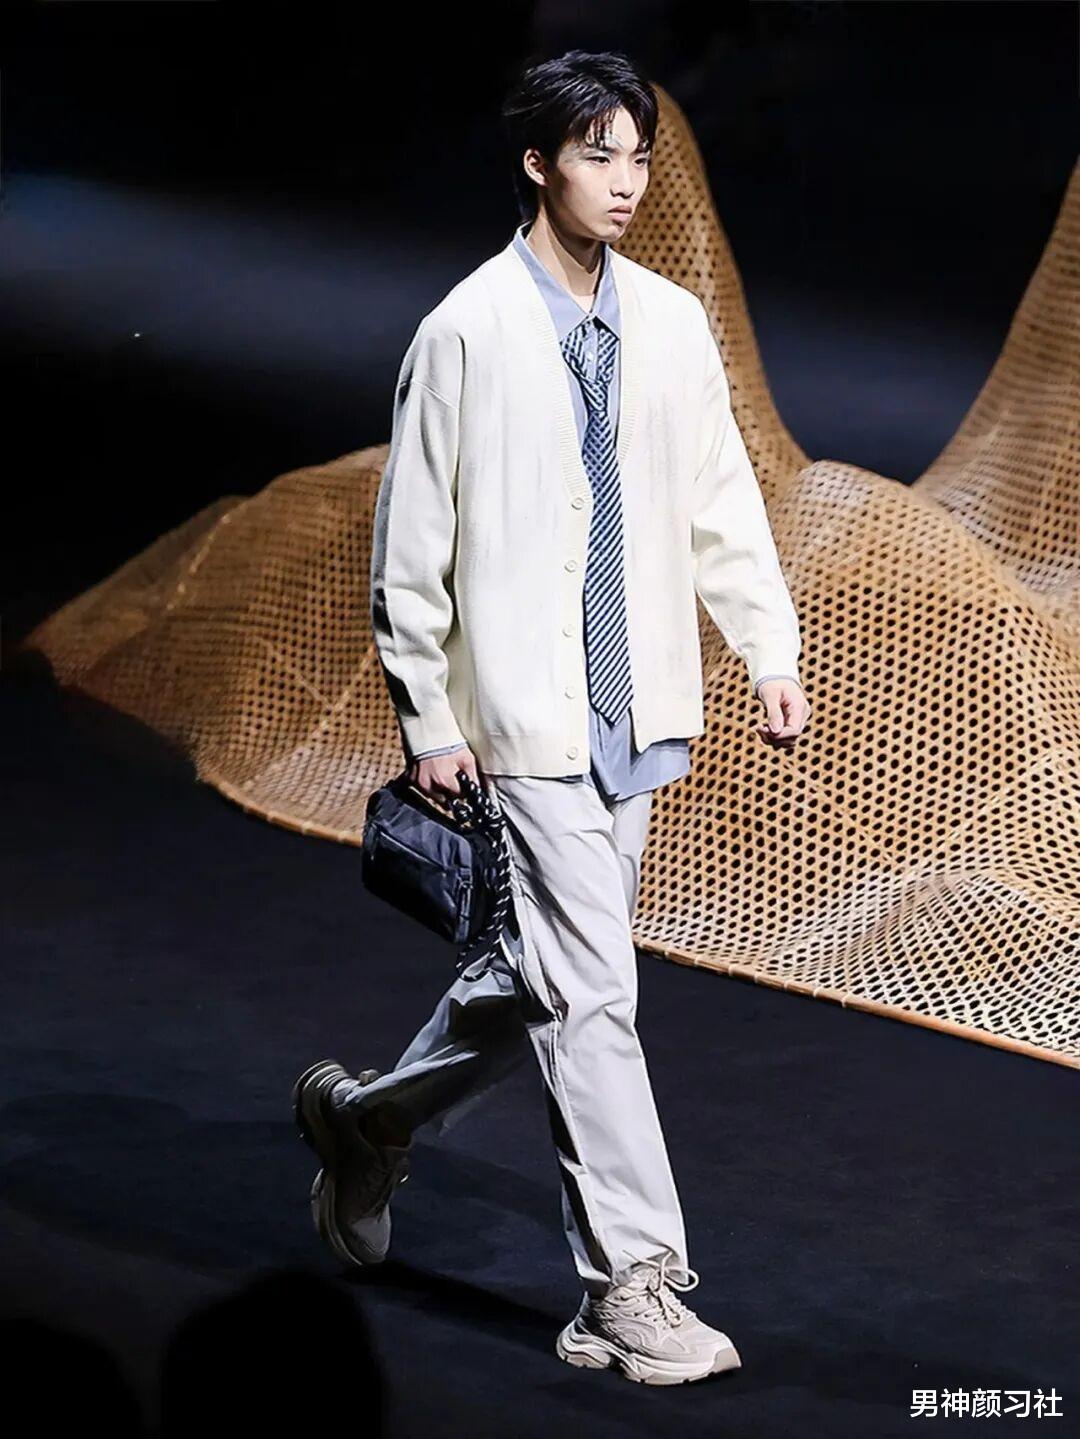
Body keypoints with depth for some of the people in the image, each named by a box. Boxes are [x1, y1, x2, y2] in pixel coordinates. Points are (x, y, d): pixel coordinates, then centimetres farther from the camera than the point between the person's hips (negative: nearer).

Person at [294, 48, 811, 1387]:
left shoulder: (672, 323, 7)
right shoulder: (466, 333, -7)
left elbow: (721, 503, 12)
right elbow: (410, 546, -5)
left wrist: (772, 652, 3)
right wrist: (427, 718, -6)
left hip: (633, 711, 6)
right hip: (522, 715, -6)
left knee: (545, 976, 16)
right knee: (589, 992, -6)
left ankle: (366, 1115, 40)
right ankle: (631, 1287, 1)